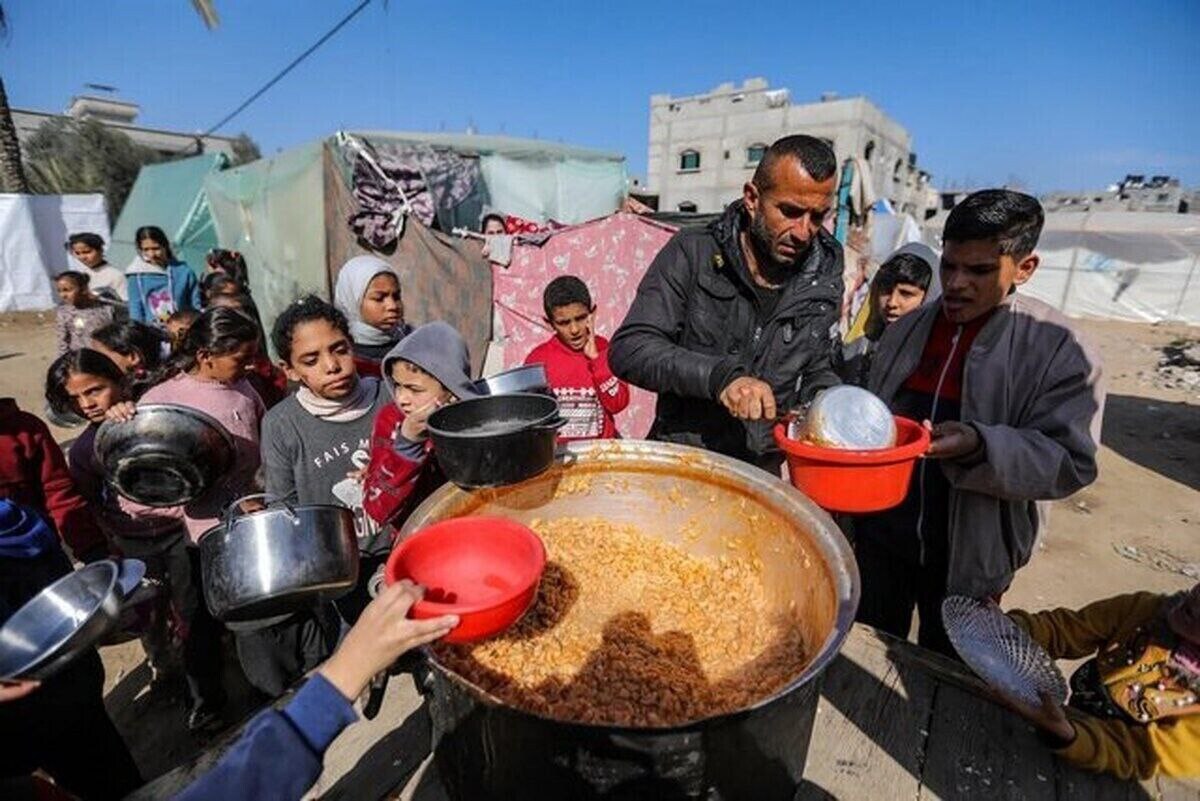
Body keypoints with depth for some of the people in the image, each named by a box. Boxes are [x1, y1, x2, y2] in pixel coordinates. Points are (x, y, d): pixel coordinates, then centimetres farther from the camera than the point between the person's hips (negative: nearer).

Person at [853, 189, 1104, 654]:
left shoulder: (1059, 349, -9)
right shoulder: (906, 330, 4)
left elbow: (1070, 462, -15)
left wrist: (979, 446, -32)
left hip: (970, 555, -3)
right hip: (882, 535, 3)